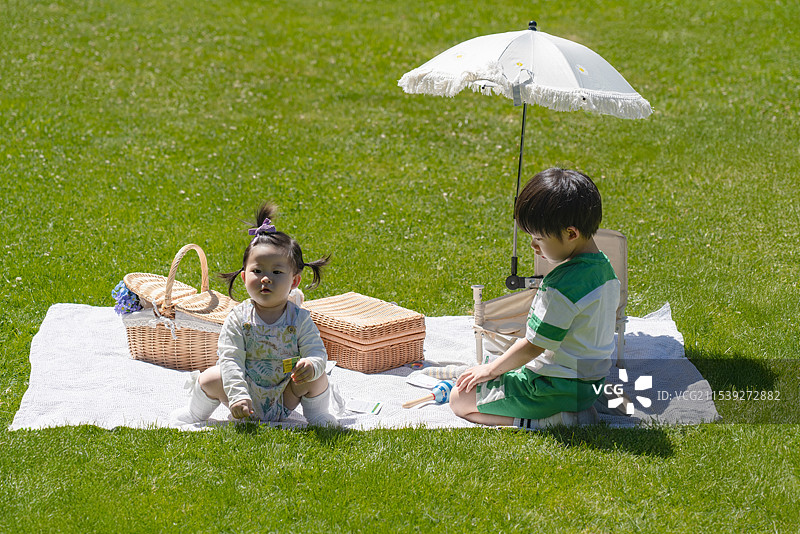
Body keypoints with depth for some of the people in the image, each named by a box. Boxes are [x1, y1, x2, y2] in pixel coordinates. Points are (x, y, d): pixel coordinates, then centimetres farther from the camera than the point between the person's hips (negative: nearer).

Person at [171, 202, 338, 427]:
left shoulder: (300, 319, -11)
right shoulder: (238, 318, -12)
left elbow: (318, 353, -15)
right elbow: (230, 358, -17)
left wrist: (311, 365, -41)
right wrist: (237, 395, -31)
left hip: (284, 400, 0)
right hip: (248, 399, 0)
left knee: (317, 377, -21)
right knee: (211, 378, -18)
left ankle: (317, 414, 10)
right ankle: (195, 413, 15)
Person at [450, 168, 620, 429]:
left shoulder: (562, 285, -28)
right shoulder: (605, 268, 1)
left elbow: (533, 346, -22)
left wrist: (491, 369, -5)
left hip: (555, 389, -9)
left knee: (460, 399, -2)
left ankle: (551, 420, -11)